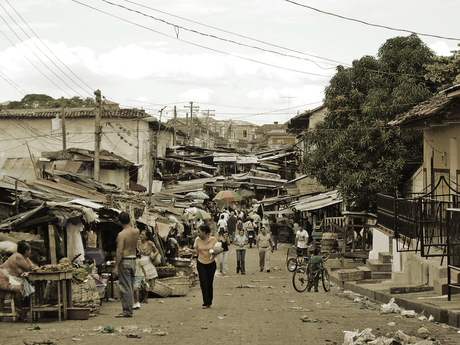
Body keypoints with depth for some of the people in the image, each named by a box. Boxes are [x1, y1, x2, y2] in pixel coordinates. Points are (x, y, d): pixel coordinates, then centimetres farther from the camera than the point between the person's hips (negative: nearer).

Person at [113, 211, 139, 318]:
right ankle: (129, 310, 19)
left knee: (125, 287, -3)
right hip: (134, 260, 7)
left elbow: (119, 252, -18)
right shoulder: (136, 231, 4)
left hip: (125, 261, -7)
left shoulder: (121, 235, -15)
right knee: (131, 287, 14)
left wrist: (116, 267, -15)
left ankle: (127, 311, -3)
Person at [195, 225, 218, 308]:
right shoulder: (198, 240, 3)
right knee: (203, 283, -10)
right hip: (201, 263, 1)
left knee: (210, 283, 3)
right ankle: (206, 303, -8)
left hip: (211, 263, -1)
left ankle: (209, 302, 19)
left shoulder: (213, 240, -6)